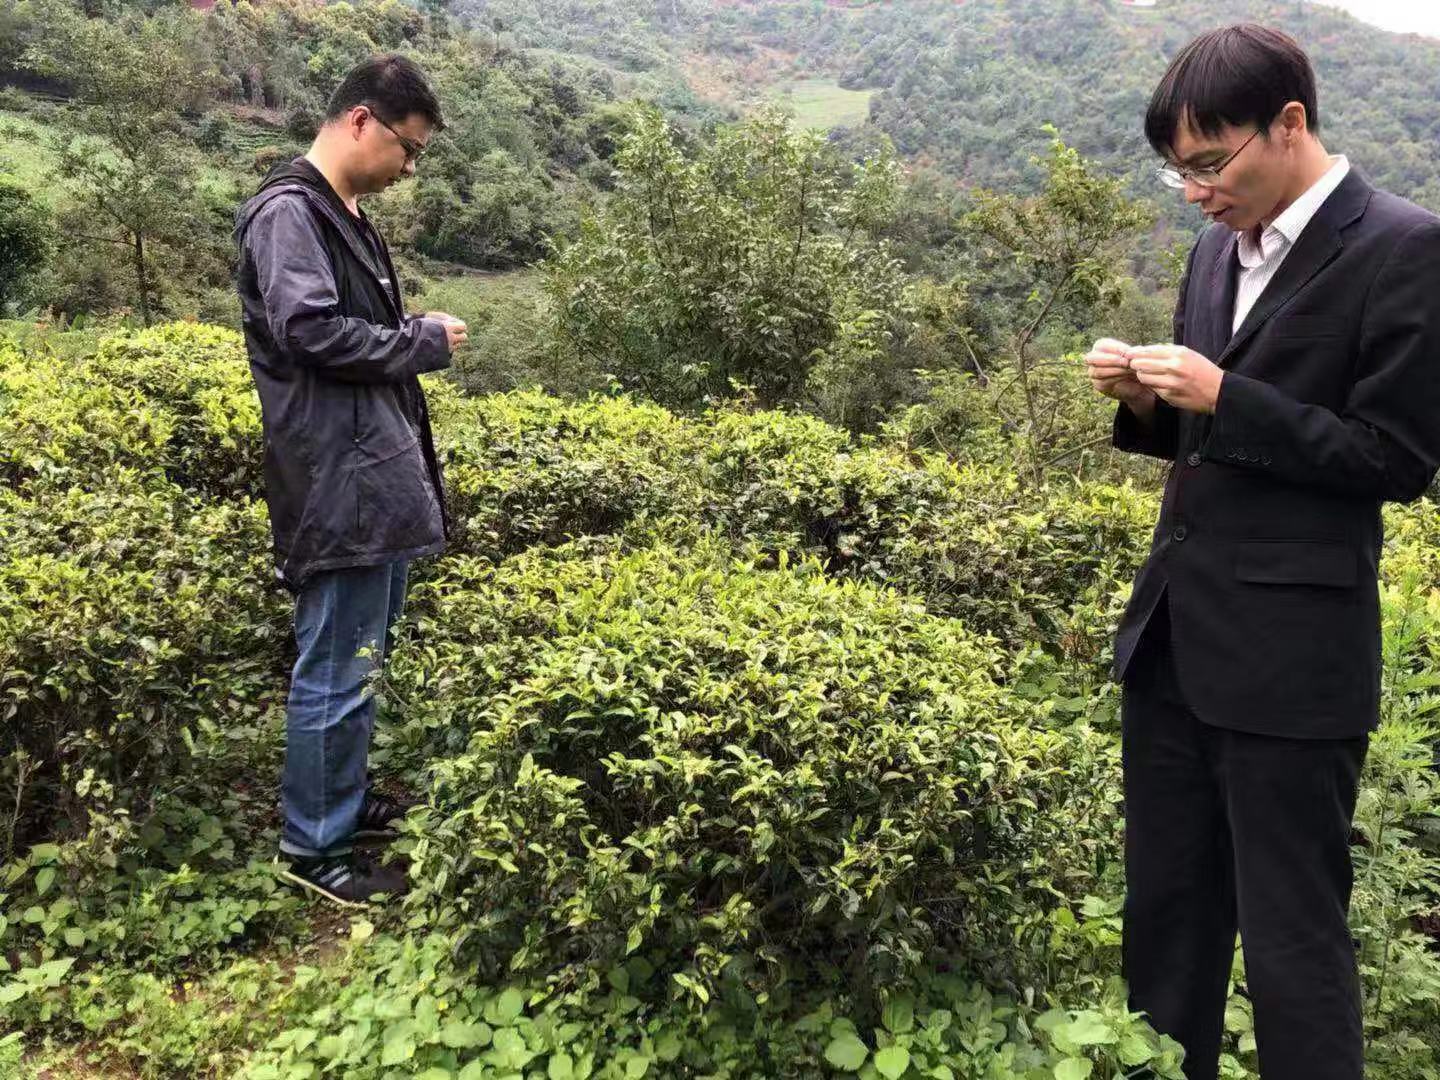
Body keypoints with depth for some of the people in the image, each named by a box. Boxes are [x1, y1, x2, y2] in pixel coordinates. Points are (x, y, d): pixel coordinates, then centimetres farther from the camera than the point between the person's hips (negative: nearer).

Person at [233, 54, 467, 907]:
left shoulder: (345, 214, 18)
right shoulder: (289, 211, -12)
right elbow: (310, 329, -22)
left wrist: (413, 333, 8)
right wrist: (422, 343, -11)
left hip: (380, 470, 10)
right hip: (340, 481, -10)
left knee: (363, 657, 20)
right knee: (335, 669, -1)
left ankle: (347, 799, 36)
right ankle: (313, 847, 13)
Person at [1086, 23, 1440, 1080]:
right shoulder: (1220, 250, 13)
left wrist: (1222, 397, -18)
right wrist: (1149, 400, -1)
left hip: (1290, 653, -7)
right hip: (1174, 634, 7)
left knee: (1291, 934, 6)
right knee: (1164, 908, 18)